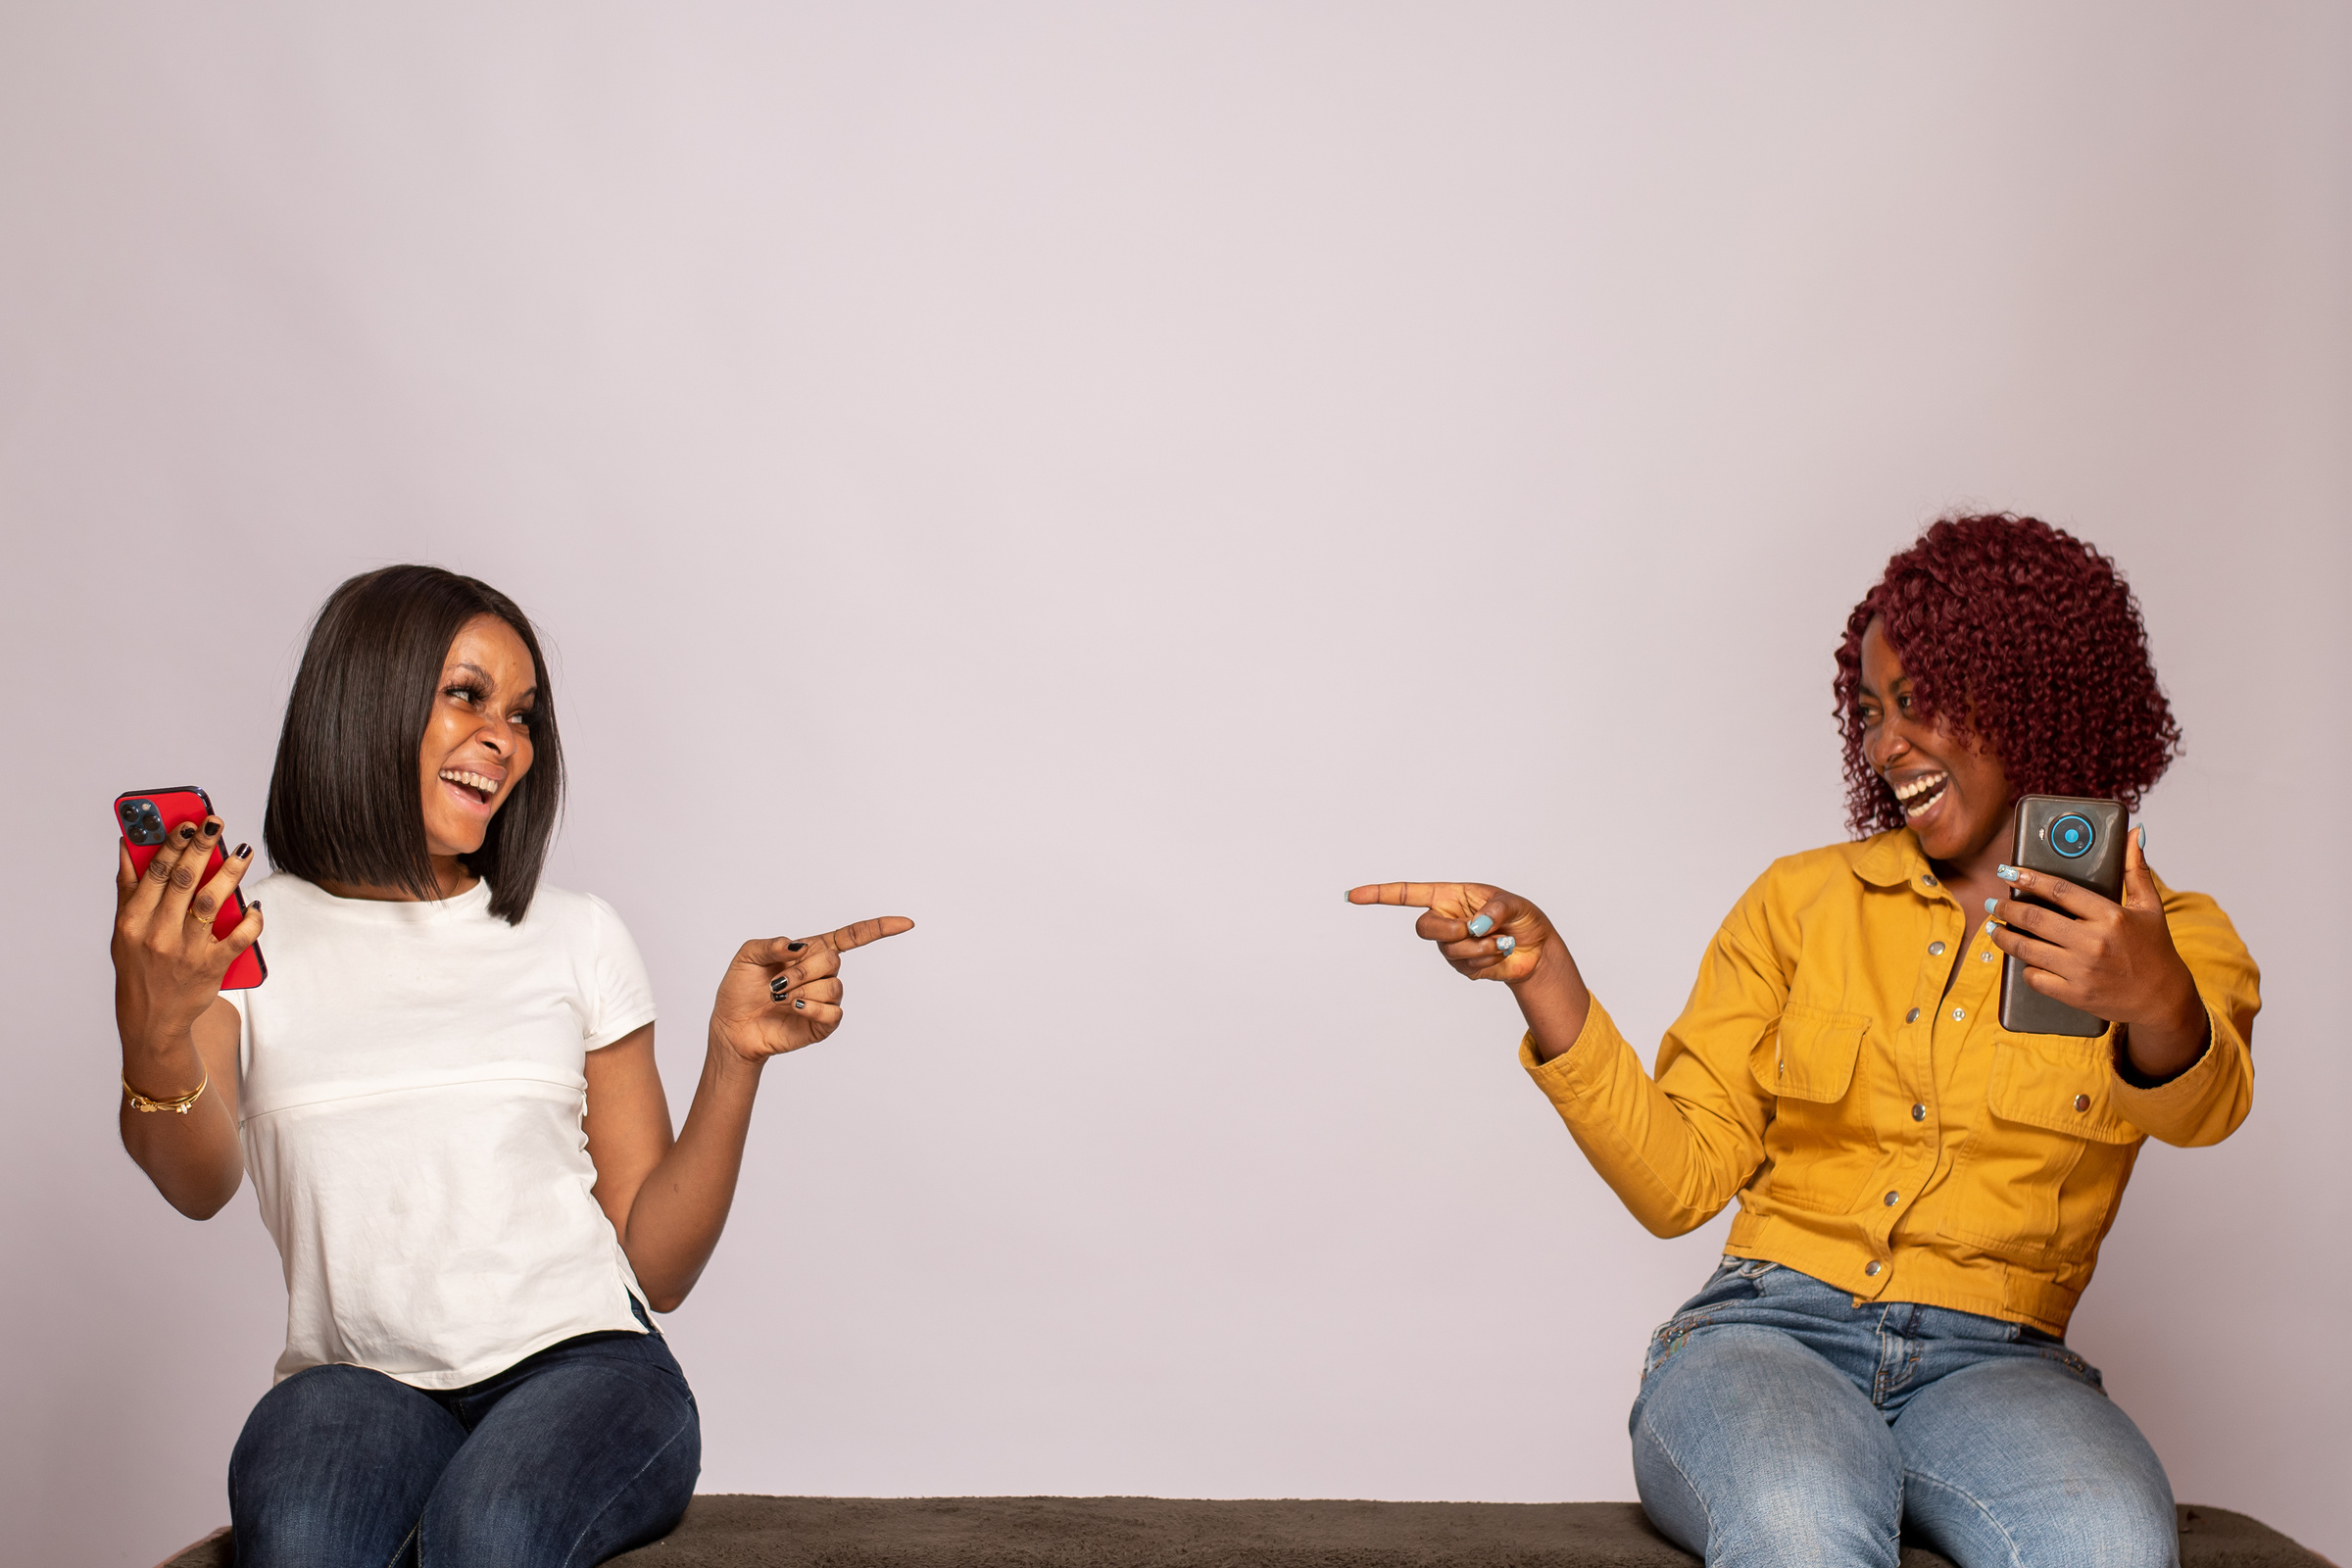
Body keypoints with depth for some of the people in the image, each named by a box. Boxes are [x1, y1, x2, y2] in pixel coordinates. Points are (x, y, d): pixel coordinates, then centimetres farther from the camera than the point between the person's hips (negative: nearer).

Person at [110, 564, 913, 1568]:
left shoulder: (576, 938, 14)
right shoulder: (242, 937, 10)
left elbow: (656, 1266, 10)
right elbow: (199, 1186, -11)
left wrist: (734, 1053, -4)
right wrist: (153, 1030, -31)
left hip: (580, 1361, 1)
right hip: (359, 1379, -1)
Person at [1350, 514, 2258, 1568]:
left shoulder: (2172, 938, 10)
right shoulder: (1802, 901, 14)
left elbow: (2201, 1113, -16)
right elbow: (1680, 1181, 6)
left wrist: (2157, 1008, -41)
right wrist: (1542, 975, -7)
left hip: (1992, 1363, 1)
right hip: (1768, 1331, 0)